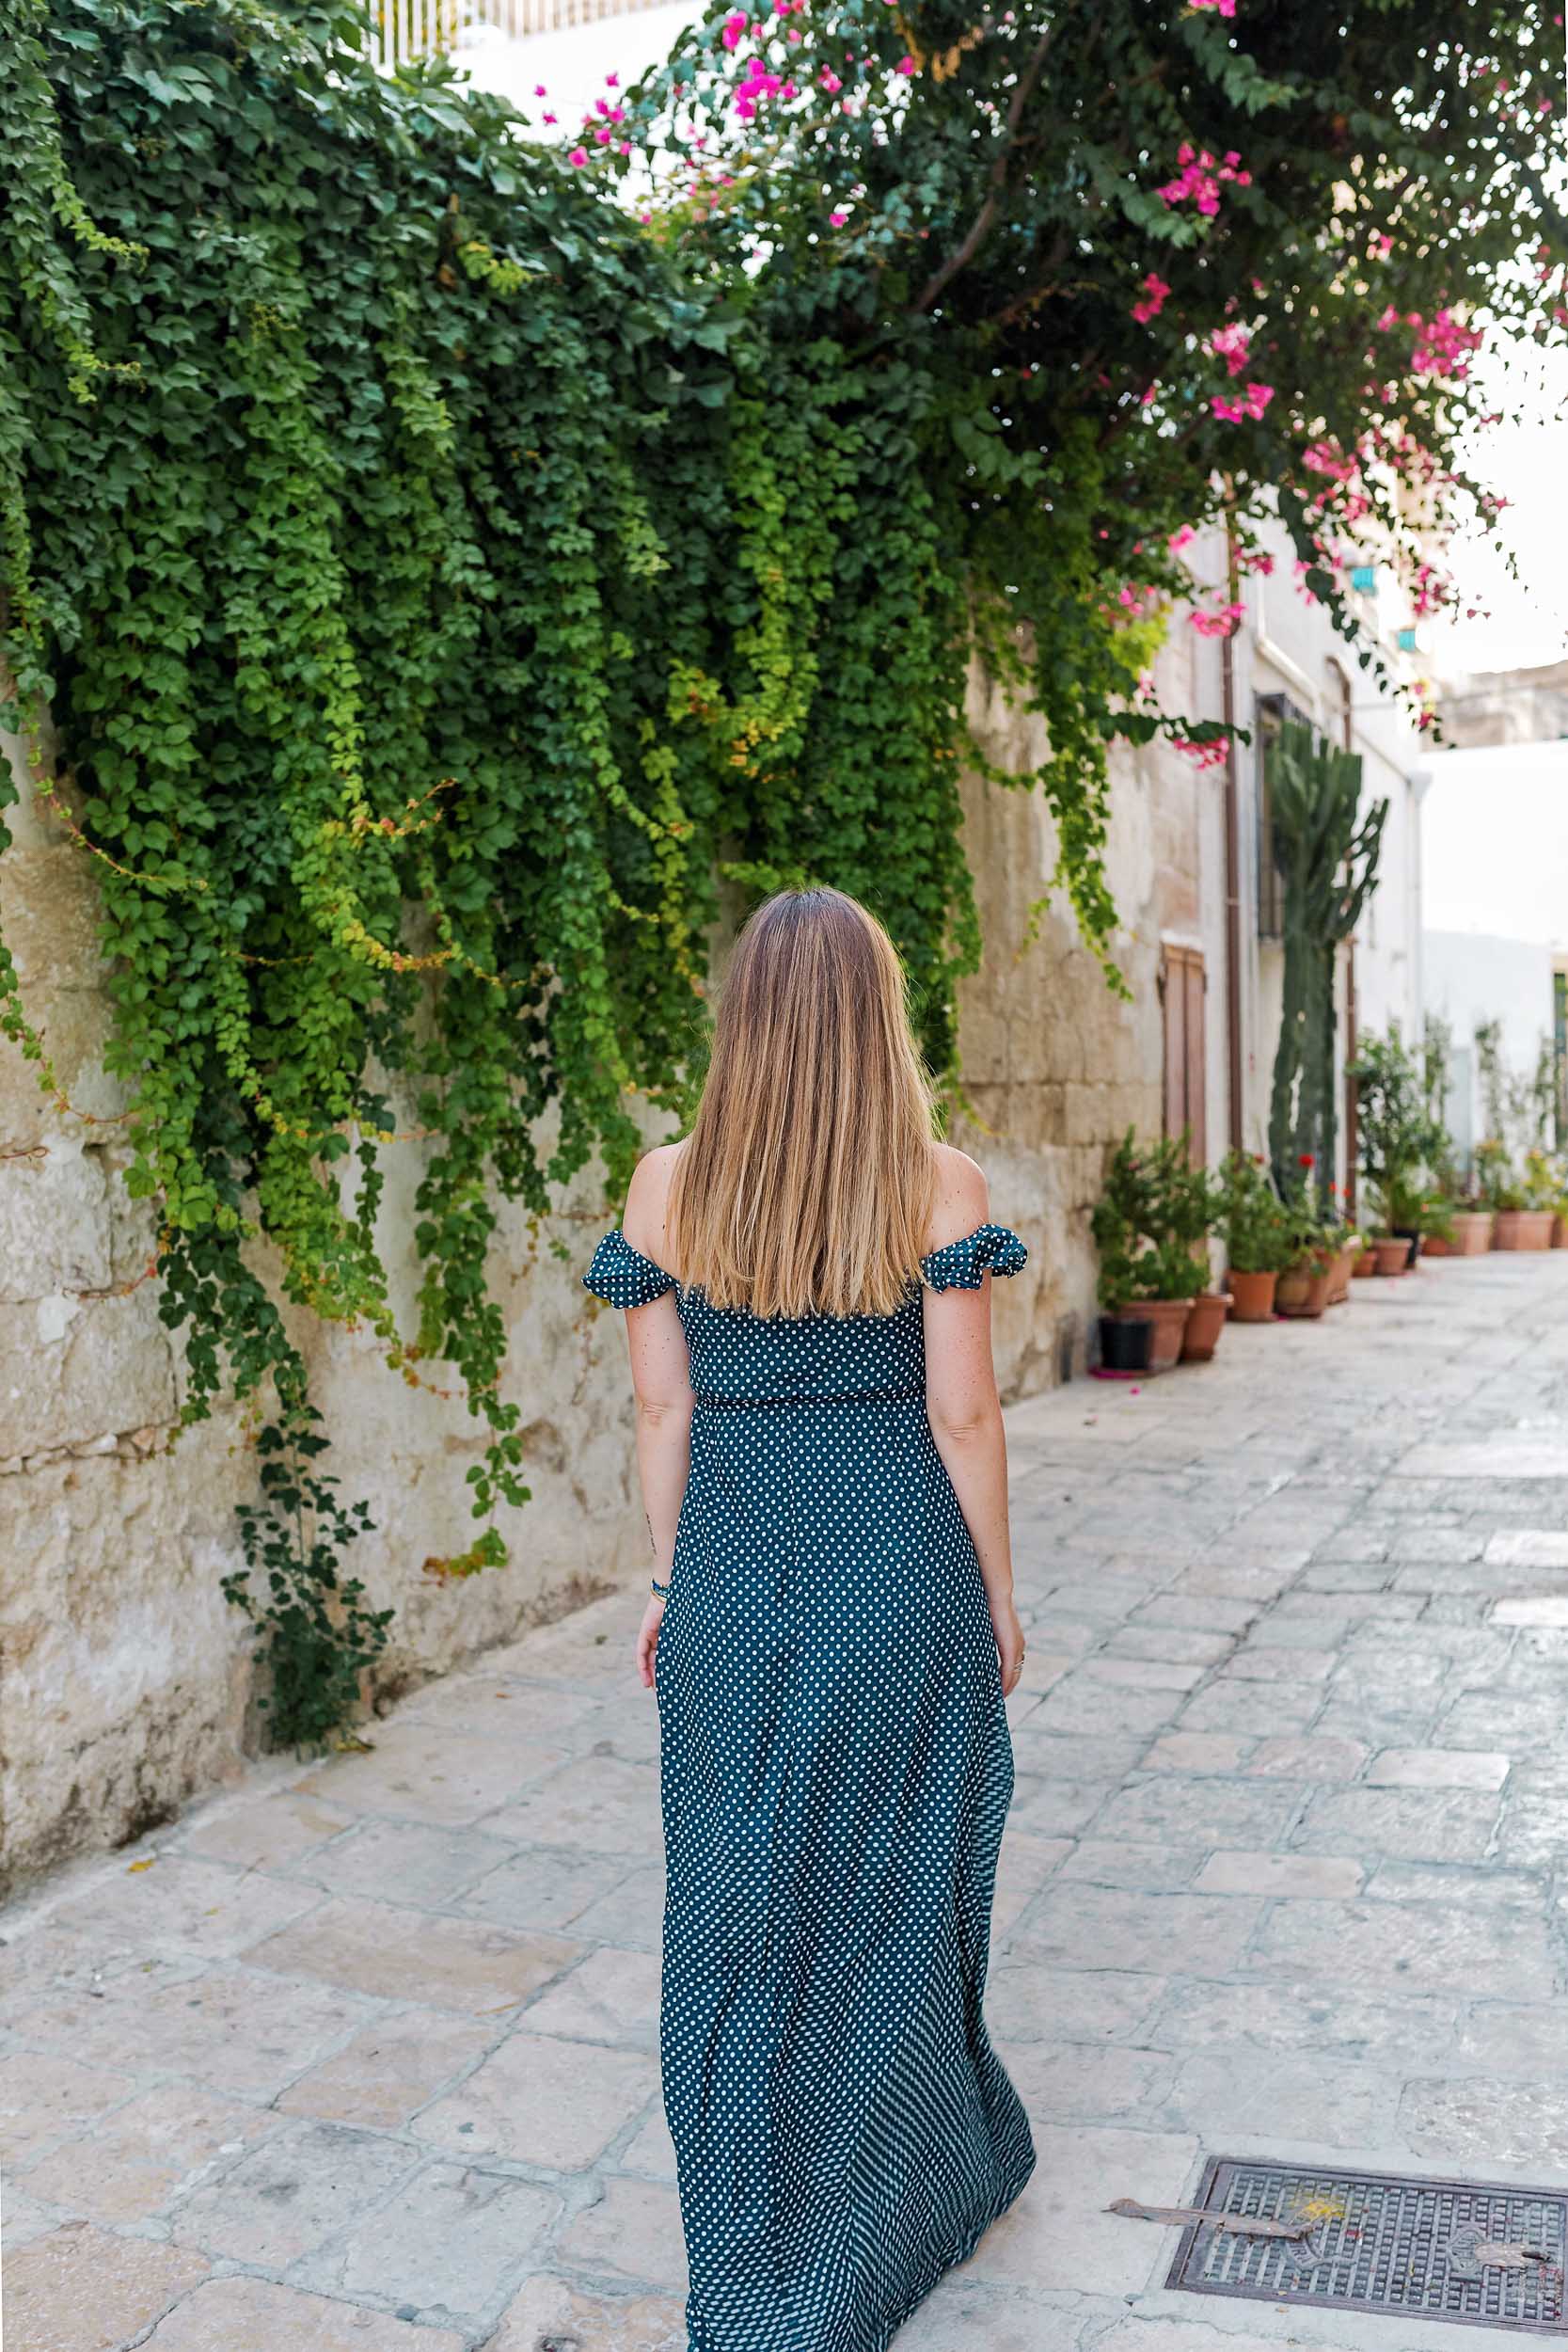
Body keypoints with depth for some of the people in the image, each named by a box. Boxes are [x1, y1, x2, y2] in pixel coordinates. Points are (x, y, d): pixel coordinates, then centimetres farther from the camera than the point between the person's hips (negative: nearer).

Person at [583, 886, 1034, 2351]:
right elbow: (961, 1412, -9)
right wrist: (997, 1597, 3)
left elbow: (662, 1408, 0)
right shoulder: (939, 1184, -10)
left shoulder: (667, 1184, -4)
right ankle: (924, 2184, 36)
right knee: (887, 1890, 16)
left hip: (735, 1573, 2)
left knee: (742, 1900, 14)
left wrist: (671, 1584, 11)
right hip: (899, 1571, -2)